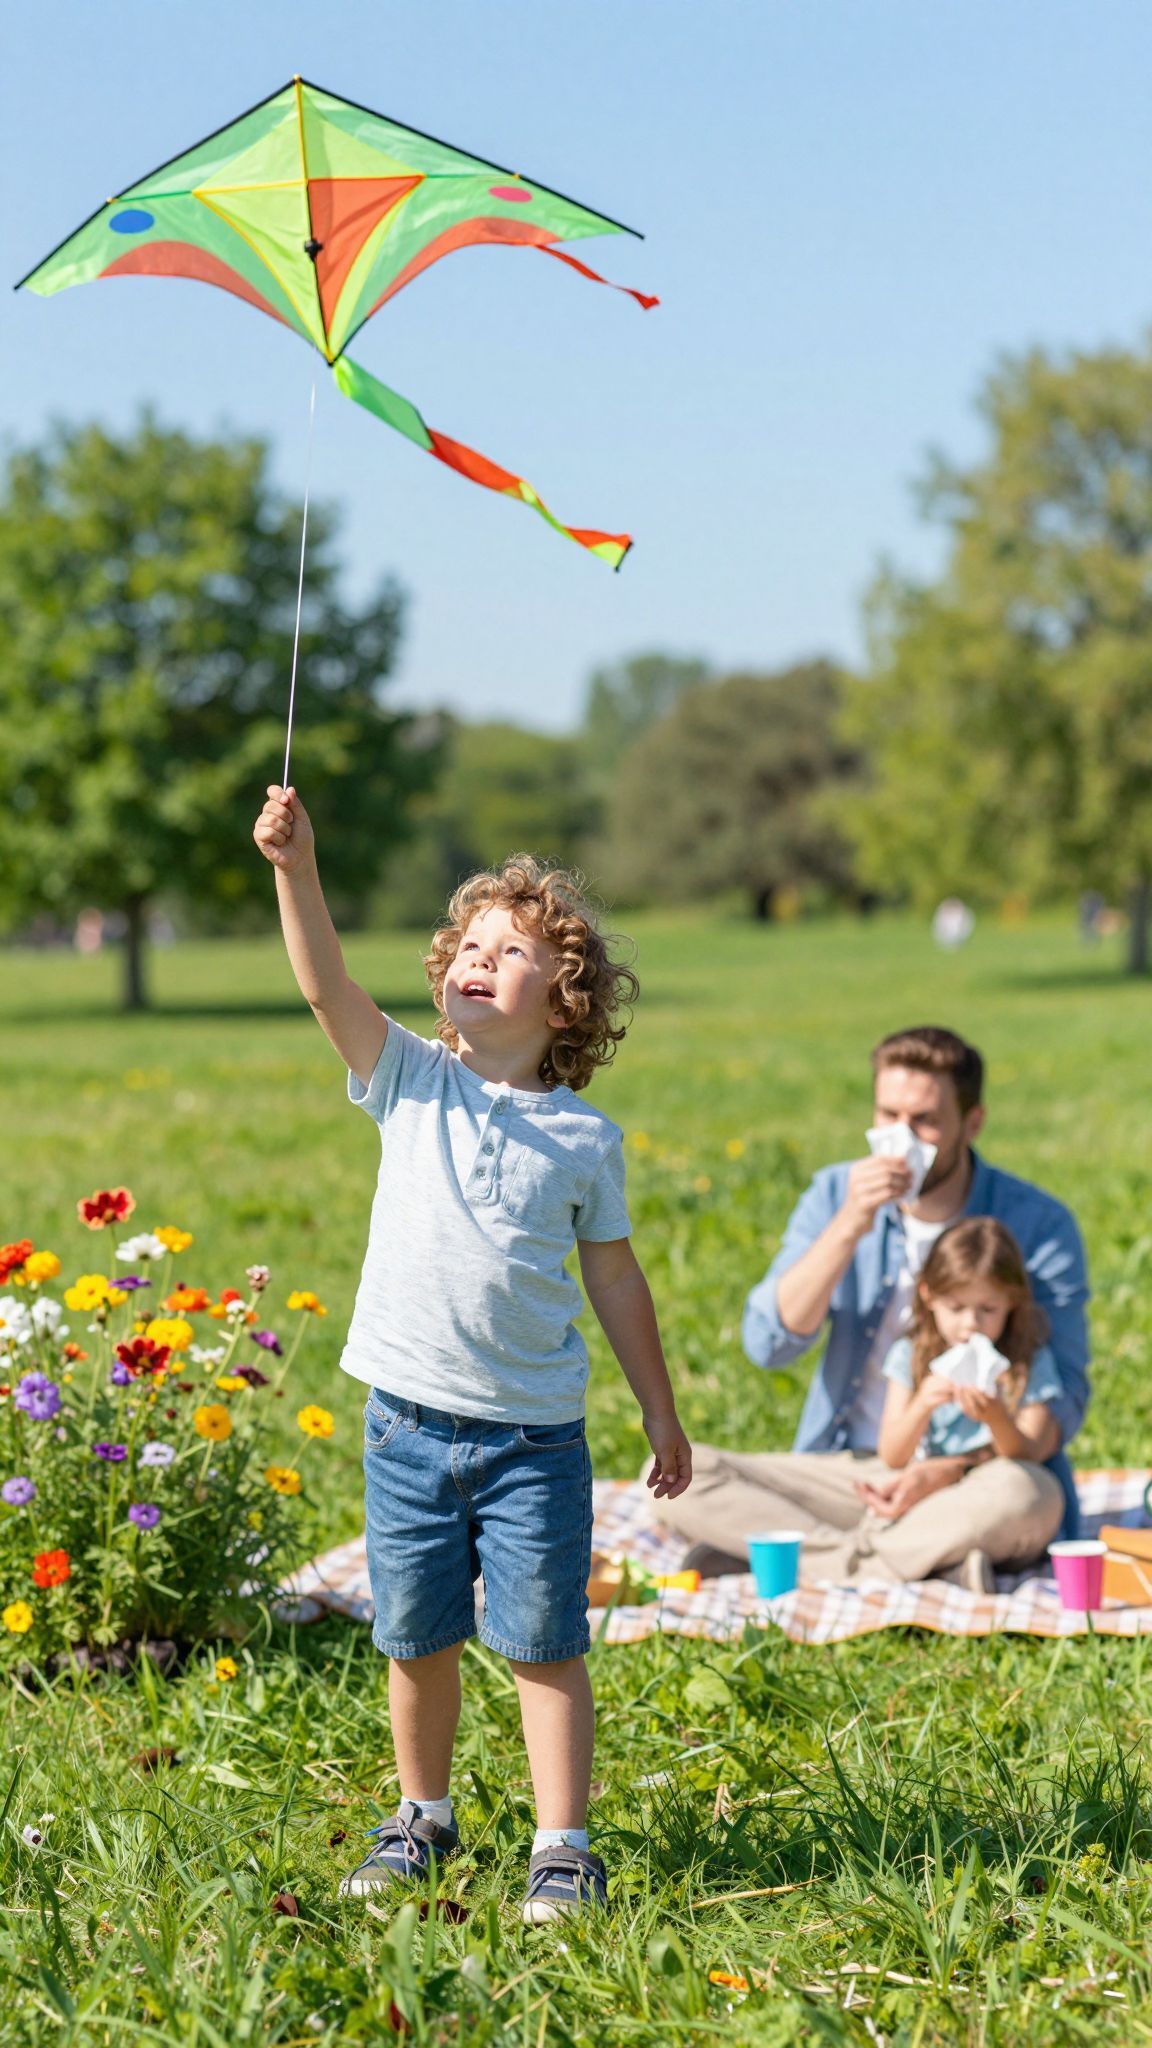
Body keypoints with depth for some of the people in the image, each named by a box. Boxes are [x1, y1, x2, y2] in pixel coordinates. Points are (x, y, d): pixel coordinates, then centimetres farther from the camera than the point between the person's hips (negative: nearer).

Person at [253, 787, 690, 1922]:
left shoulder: (587, 1139, 1)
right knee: (416, 1641, 12)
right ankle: (421, 1817, 31)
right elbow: (325, 986, -15)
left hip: (533, 1433, -1)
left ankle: (563, 1848, 10)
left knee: (543, 1648, 1)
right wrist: (296, 869, -30)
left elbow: (615, 1278, 9)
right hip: (410, 1421, 1)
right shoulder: (410, 1083, 1)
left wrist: (660, 1413, 13)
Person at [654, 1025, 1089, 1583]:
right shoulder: (835, 1195, 3)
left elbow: (1061, 1400, -5)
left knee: (1017, 1496, -39)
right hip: (845, 1471, 3)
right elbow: (769, 1343, -8)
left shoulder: (1037, 1224, -5)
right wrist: (849, 1226, -20)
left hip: (970, 1476, -3)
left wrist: (948, 1470, -20)